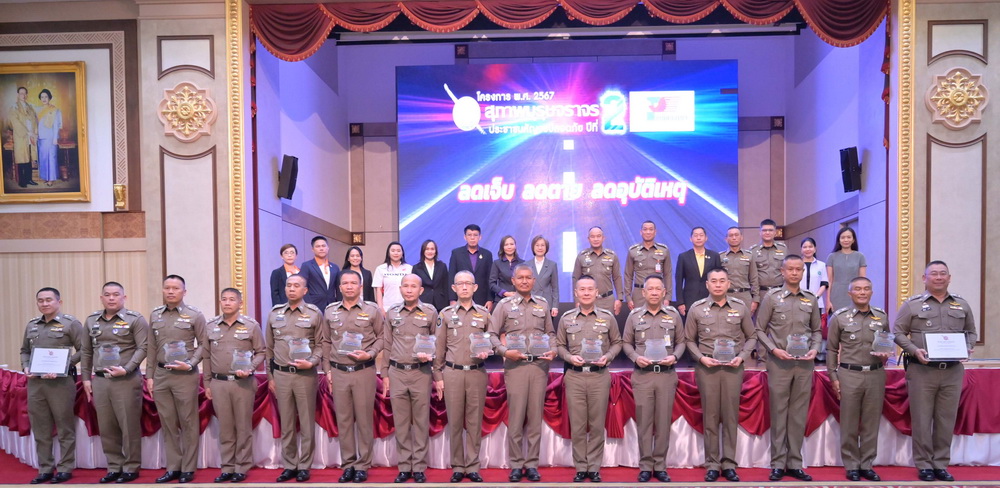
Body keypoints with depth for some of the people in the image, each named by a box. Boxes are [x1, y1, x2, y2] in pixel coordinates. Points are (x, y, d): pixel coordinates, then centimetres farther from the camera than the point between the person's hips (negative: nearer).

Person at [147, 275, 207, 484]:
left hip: (185, 375, -4)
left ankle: (188, 469, 12)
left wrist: (190, 365, -14)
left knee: (188, 423, 2)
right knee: (168, 423, 10)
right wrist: (150, 375, 9)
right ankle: (173, 467, 20)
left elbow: (203, 344, -2)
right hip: (161, 375, 4)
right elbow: (152, 348, 12)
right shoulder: (155, 315, 10)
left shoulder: (195, 315, -3)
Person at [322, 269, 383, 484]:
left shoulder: (372, 310, -1)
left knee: (364, 419, 3)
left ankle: (363, 465, 13)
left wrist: (369, 354, -13)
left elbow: (381, 337, 3)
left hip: (364, 371, -3)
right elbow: (326, 343, 11)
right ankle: (348, 464, 19)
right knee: (343, 419, 8)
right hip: (338, 372, 3)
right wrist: (328, 370, 7)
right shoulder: (330, 311, 8)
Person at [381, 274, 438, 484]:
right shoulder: (392, 313, 7)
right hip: (397, 373, 2)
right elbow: (387, 345, 9)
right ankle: (404, 467, 17)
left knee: (421, 421, 4)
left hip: (421, 373, -2)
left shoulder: (430, 312, 0)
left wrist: (429, 355, -13)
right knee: (400, 422, 7)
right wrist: (385, 373, 7)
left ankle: (419, 468, 13)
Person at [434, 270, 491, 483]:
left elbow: (492, 341, 10)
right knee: (455, 421, 4)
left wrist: (487, 352, -12)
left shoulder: (484, 313, 7)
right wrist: (437, 375, 1)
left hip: (477, 373, 1)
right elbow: (440, 347, 4)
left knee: (474, 421, 5)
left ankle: (473, 467, 14)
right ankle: (457, 467, 15)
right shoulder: (445, 314, 5)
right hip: (452, 373, 0)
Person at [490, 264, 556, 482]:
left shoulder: (543, 305, 12)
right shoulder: (504, 305, 4)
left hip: (539, 365, 2)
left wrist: (553, 350, 0)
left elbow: (550, 333, 17)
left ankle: (532, 464, 14)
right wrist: (504, 351, -12)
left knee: (535, 416, 5)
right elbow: (492, 334, 3)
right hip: (515, 365, -2)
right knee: (516, 417, 0)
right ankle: (516, 465, 10)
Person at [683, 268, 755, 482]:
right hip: (706, 367, -1)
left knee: (731, 415, 6)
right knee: (710, 416, 5)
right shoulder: (697, 308, 1)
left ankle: (729, 463, 17)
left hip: (733, 367, 1)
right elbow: (689, 339, 6)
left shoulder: (741, 307, 4)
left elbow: (751, 337, 10)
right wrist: (701, 357, -9)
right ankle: (712, 464, 14)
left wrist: (742, 356, -5)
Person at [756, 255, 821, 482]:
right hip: (779, 363, -3)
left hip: (805, 363, 3)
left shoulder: (811, 299, 8)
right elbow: (759, 330, 0)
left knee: (799, 414, 8)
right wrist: (774, 349, -12)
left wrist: (815, 348, -3)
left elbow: (817, 330, 14)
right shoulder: (771, 297, -1)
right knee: (779, 413, 3)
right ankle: (778, 464, 11)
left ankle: (794, 464, 17)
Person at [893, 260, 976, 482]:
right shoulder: (912, 305, -1)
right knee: (922, 420, 2)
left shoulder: (962, 305, 10)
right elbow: (897, 333, -1)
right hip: (922, 370, -3)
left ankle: (941, 464, 19)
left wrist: (967, 347, -3)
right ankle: (924, 465, 12)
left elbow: (971, 331, 17)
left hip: (952, 372, 3)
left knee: (947, 420, 8)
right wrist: (914, 350, -15)